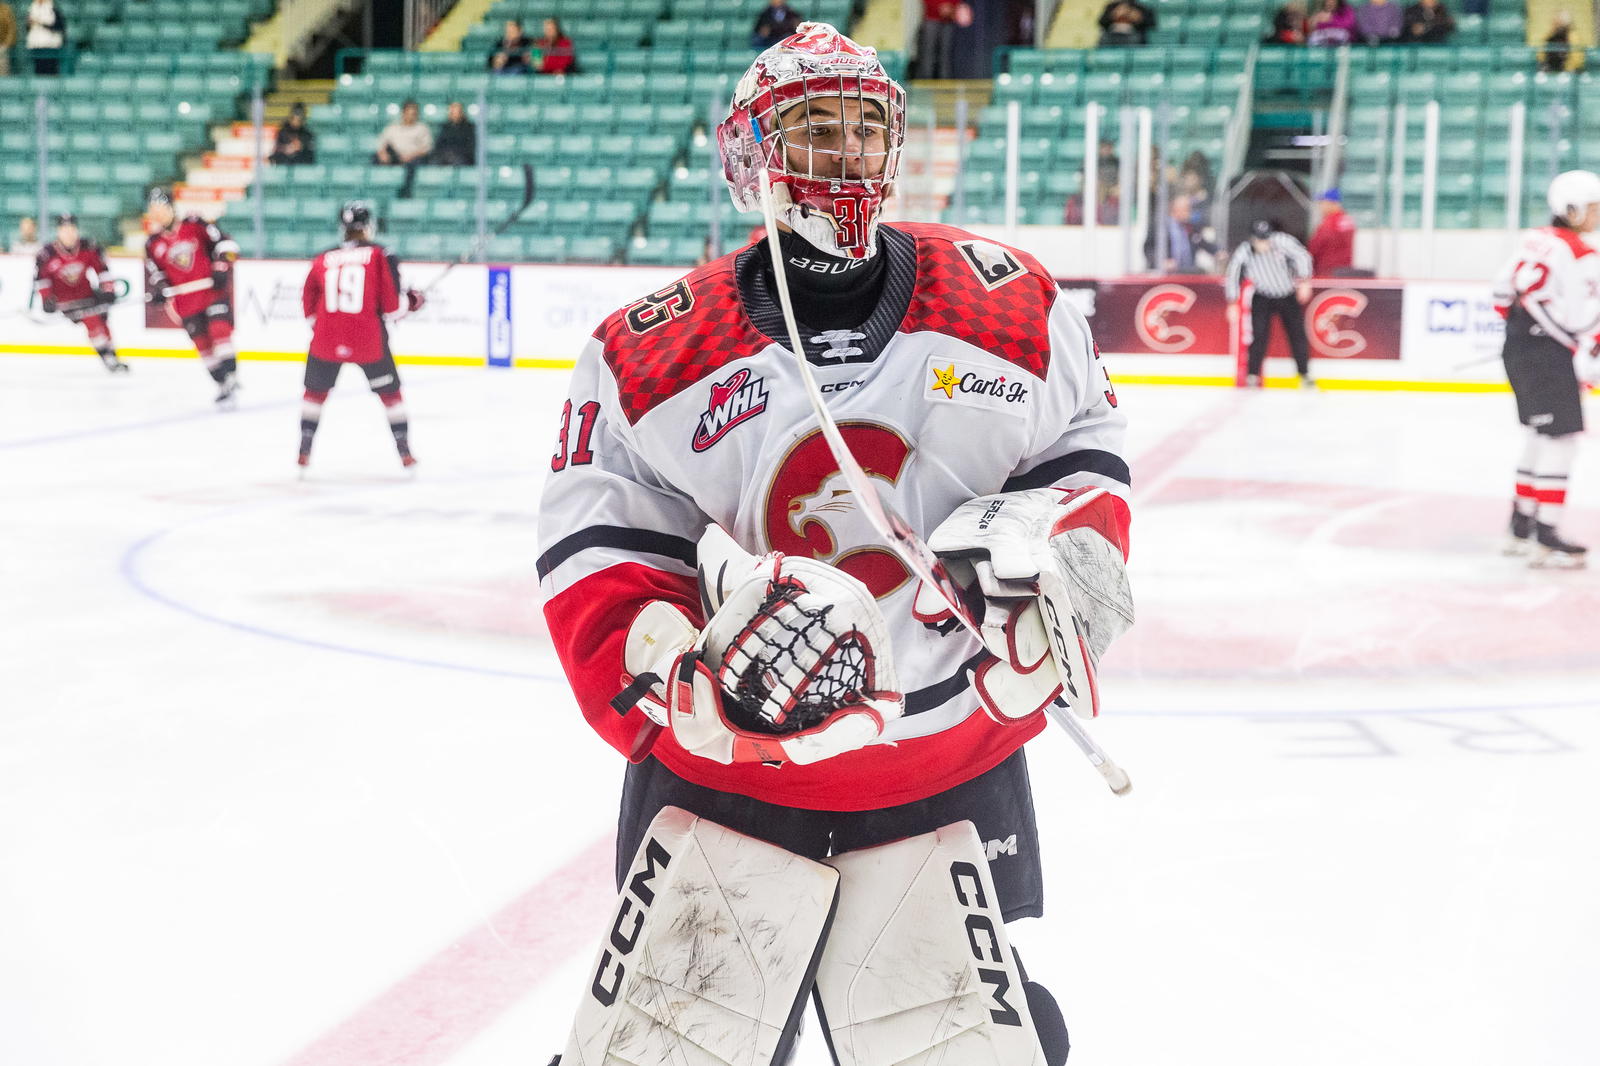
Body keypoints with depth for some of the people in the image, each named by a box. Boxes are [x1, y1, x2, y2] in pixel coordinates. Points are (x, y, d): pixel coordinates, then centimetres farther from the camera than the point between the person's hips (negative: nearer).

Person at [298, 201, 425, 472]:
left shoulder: (323, 260, 6)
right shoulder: (380, 256, -4)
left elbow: (308, 302, 13)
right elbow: (392, 303, -8)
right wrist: (413, 300, 12)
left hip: (326, 339, 2)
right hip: (369, 340, -2)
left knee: (315, 391, 21)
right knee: (390, 392, 15)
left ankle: (304, 452, 20)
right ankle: (405, 453, 15)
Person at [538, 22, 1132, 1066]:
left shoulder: (1011, 304, -3)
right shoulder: (653, 353, -6)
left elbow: (1083, 448, 9)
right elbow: (594, 550, -5)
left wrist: (1067, 547, -10)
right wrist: (667, 669, -21)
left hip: (953, 773, 1)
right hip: (724, 769, -1)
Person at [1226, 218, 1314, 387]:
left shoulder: (1281, 241, -25)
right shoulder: (1244, 251, -23)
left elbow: (1302, 256, -17)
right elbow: (1232, 275, -12)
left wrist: (1304, 282, -23)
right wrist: (1233, 304, -10)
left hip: (1288, 296, 1)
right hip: (1262, 299, -1)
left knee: (1297, 334, 0)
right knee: (1260, 334, -13)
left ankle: (1305, 375, 12)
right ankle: (1252, 375, -2)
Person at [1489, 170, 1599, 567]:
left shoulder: (1533, 238, 8)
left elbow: (1504, 289, 16)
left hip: (1516, 349, 9)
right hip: (1549, 355, -9)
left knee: (1537, 437, 18)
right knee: (1561, 437, -7)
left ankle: (1521, 527, 26)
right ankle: (1546, 537, -9)